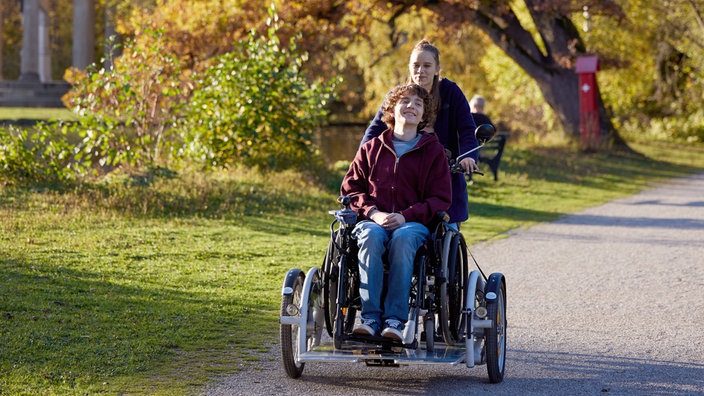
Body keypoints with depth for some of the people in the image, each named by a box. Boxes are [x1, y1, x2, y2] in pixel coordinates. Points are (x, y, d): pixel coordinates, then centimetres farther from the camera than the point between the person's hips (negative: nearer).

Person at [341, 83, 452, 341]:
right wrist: (373, 213, -8)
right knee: (371, 236, -36)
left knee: (403, 238, -38)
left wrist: (405, 216, -13)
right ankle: (370, 316, -38)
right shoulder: (371, 149, 17)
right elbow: (350, 189, 12)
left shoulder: (433, 151, 12)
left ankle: (395, 319, -37)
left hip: (414, 223, -1)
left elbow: (441, 199, 4)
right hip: (374, 220, 1)